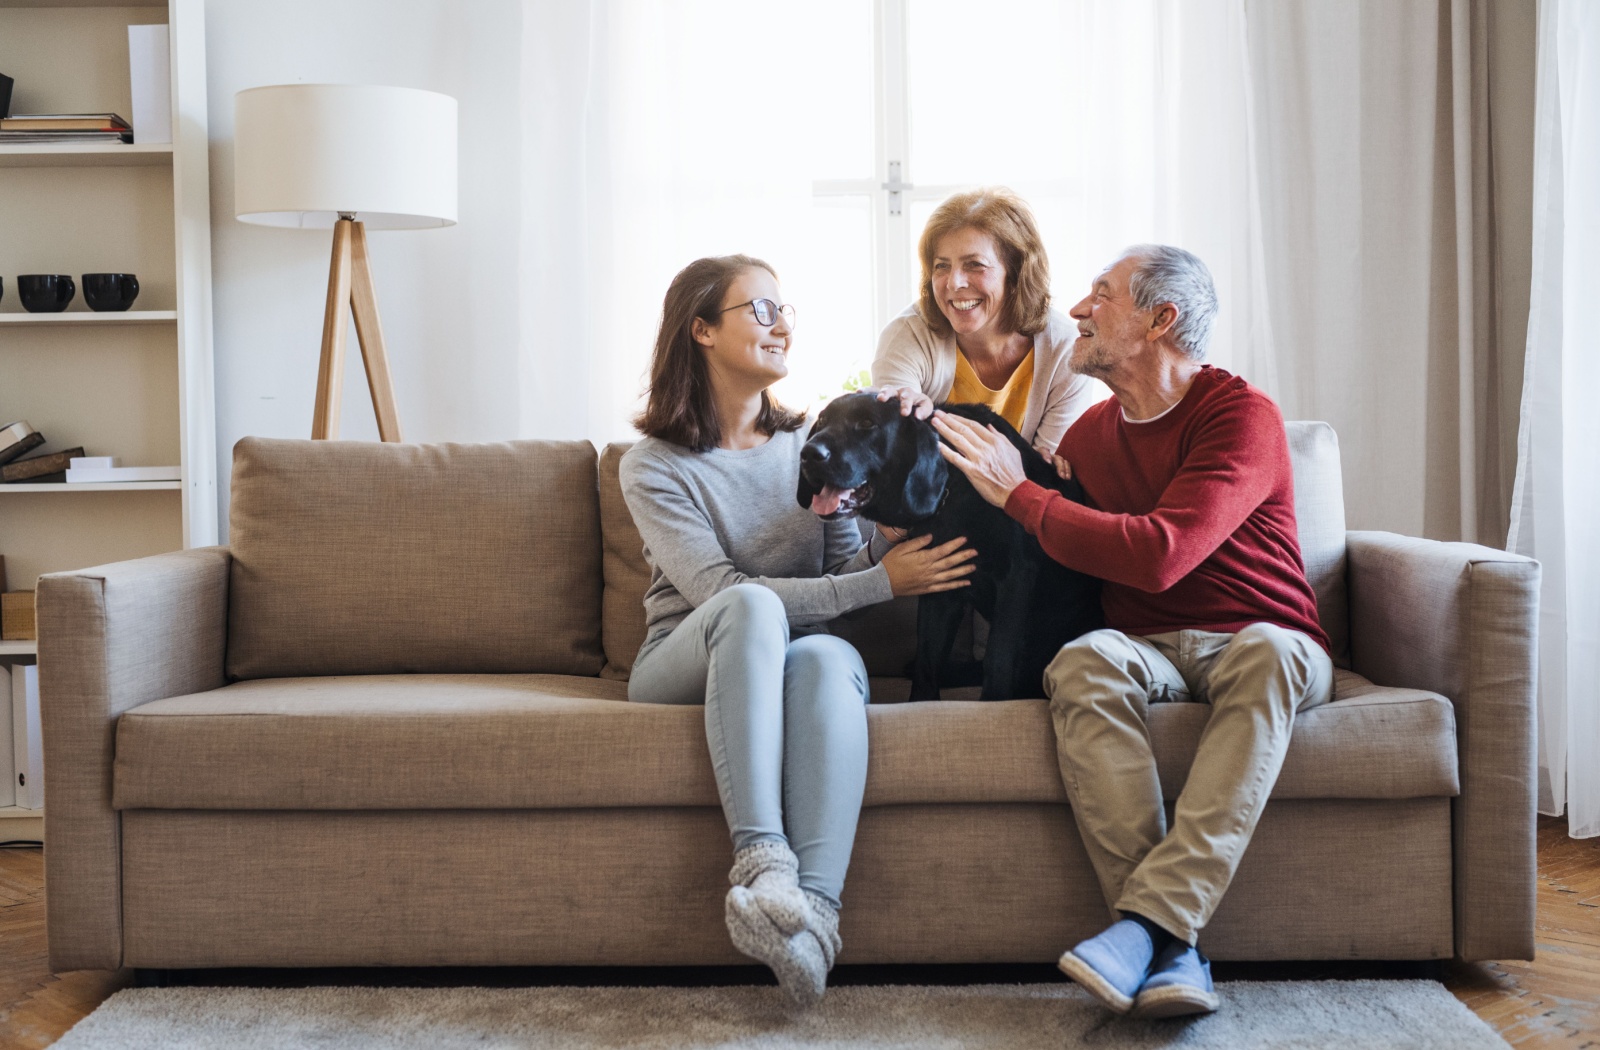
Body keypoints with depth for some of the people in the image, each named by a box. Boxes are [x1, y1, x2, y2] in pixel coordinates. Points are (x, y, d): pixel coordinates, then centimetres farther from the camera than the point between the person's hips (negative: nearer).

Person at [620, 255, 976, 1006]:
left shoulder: (810, 446, 15)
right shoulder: (654, 466, 0)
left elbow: (846, 568, 7)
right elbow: (720, 591, -14)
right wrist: (882, 582, -19)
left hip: (791, 658, 3)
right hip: (683, 666, -2)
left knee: (828, 656, -34)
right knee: (752, 607, -35)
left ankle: (813, 907, -48)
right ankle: (760, 857, -44)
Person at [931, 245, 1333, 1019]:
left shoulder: (1240, 415, -8)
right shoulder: (1090, 433, 13)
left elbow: (1159, 555, -23)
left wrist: (1019, 495, -14)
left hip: (1264, 646, -3)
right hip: (1148, 651, 4)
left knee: (1268, 651, -38)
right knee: (1083, 661, -31)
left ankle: (1147, 920, -42)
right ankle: (1173, 954, -38)